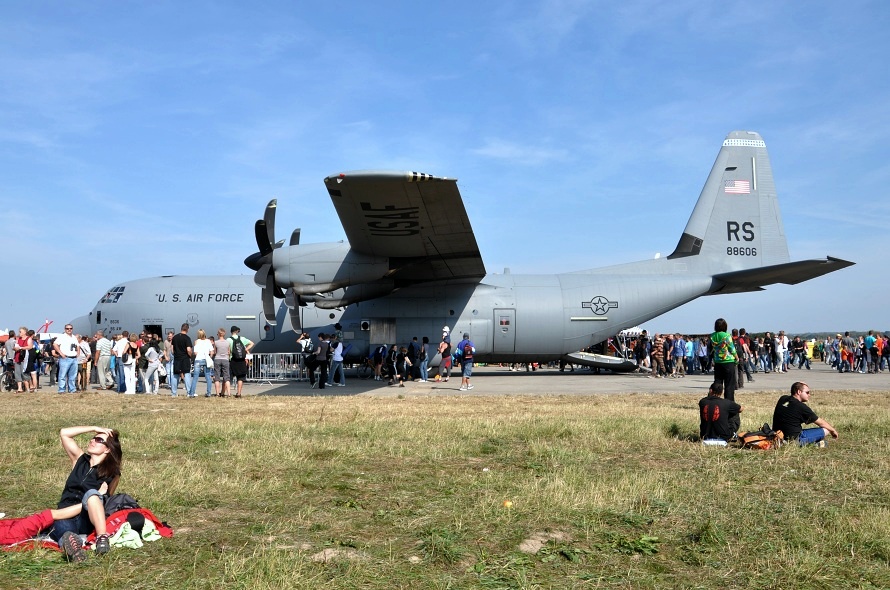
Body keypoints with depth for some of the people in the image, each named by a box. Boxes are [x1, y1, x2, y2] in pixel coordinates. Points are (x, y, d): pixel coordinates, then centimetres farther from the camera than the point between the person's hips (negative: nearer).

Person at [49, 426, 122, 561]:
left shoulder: (113, 474, 9)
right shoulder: (80, 460, 17)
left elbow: (106, 501, 12)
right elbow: (64, 433, 12)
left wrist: (101, 496, -6)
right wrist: (94, 428, 12)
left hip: (87, 521, -2)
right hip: (65, 516, 2)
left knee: (91, 493, -35)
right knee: (63, 527, -36)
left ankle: (102, 538, -56)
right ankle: (69, 540, -72)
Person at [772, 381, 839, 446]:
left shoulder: (782, 399, 4)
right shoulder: (801, 407, -13)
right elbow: (820, 423, 0)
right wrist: (833, 430, 19)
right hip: (793, 440, -8)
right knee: (825, 430, 0)